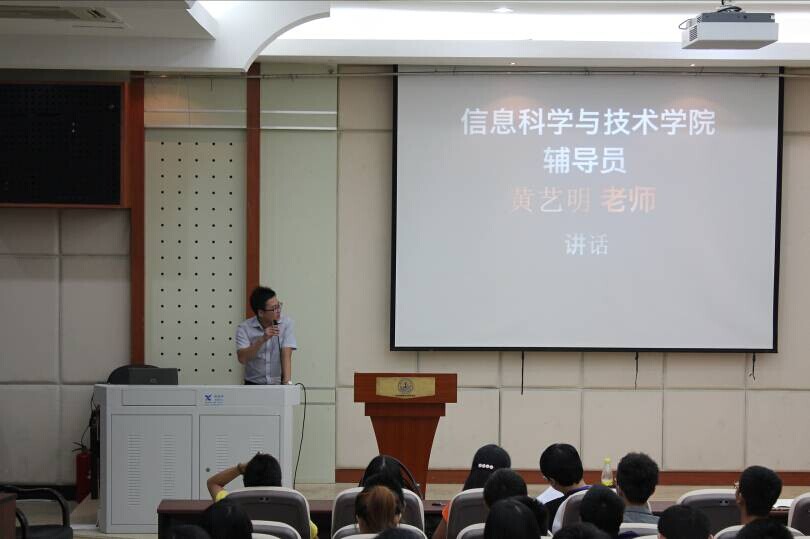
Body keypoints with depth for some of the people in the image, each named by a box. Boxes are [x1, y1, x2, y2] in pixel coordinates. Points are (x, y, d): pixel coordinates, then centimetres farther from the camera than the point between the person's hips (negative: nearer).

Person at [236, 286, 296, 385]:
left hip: (279, 384, 0)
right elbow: (242, 358, -12)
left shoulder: (287, 324, -3)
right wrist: (262, 339, -22)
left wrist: (287, 382, -21)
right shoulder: (244, 328, -3)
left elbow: (286, 355, -9)